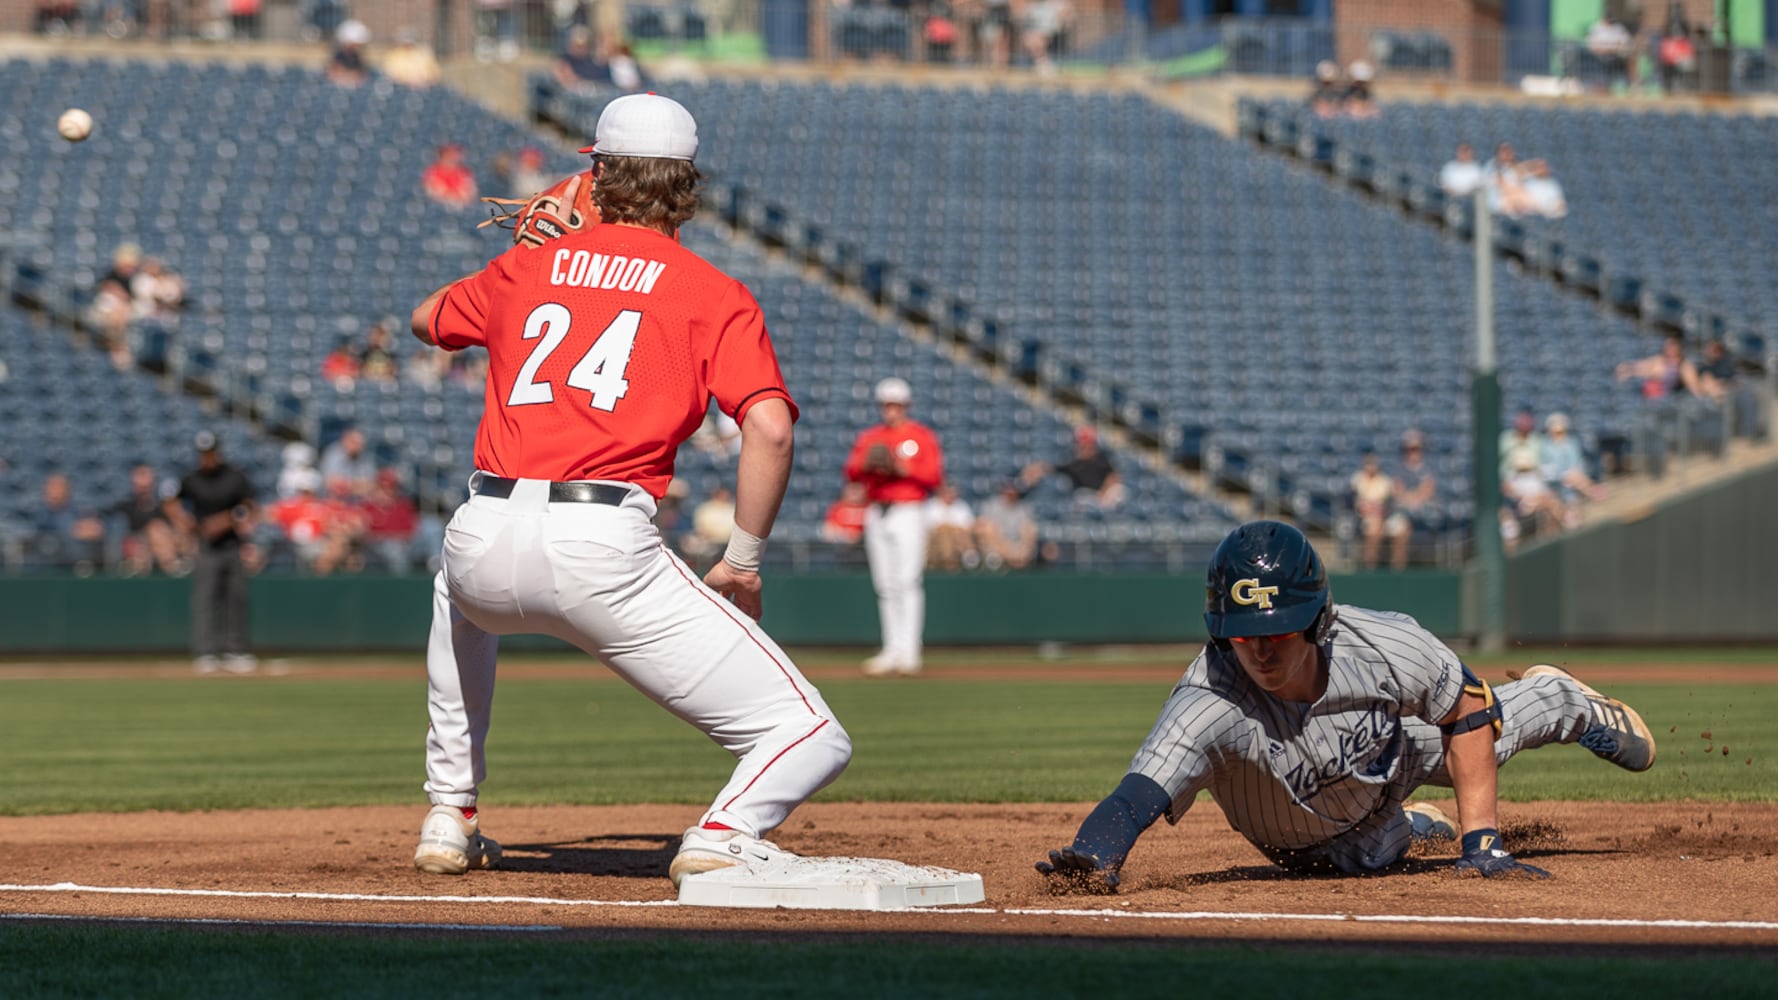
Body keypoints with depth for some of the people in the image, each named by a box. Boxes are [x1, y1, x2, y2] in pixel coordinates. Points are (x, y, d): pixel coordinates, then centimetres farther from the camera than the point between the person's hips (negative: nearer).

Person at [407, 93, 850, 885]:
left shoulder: (530, 265, 19)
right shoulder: (712, 293, 9)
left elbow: (427, 319, 41)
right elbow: (769, 428, -8)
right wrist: (742, 563, 3)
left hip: (484, 547, 4)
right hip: (605, 552, -4)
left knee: (459, 589, 45)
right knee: (811, 739, 0)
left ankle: (450, 816, 40)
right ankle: (722, 837, -31)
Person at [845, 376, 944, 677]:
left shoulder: (921, 436, 3)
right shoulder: (869, 437, 15)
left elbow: (934, 477, -4)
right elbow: (851, 472, 5)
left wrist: (904, 469, -16)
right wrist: (867, 464, -16)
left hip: (908, 513, -5)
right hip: (876, 514, 5)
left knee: (907, 581, -12)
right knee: (885, 584, 4)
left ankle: (909, 650, -15)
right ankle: (892, 650, 7)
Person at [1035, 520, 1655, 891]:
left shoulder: (1388, 649, -41)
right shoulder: (1209, 703, -50)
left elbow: (1469, 710, -22)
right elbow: (1134, 799, -62)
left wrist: (1482, 841, -27)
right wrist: (1091, 861, -84)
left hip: (1393, 750, 2)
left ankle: (1574, 705, 62)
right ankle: (1410, 827, 58)